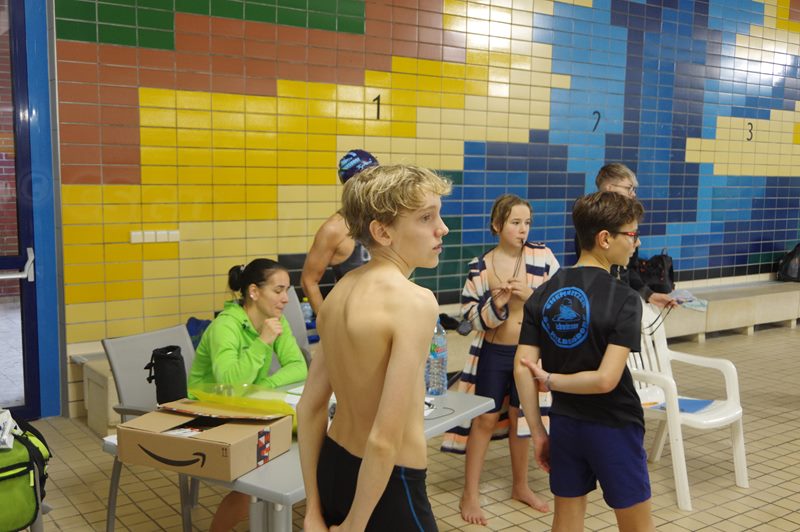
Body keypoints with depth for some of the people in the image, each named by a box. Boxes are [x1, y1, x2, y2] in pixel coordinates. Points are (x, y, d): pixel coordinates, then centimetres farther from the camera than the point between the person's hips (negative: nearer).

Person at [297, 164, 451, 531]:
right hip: (387, 486, -6)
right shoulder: (415, 303, -22)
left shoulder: (339, 292, 1)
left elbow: (309, 407, 4)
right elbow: (384, 441, -26)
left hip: (333, 467, 7)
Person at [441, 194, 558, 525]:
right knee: (484, 420, 6)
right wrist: (496, 304, -23)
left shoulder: (542, 256, -5)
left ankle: (520, 486, 35)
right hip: (493, 354, -1)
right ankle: (470, 494, 19)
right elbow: (472, 317, -5)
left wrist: (531, 295, -19)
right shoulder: (479, 267, -7)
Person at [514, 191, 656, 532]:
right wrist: (551, 380, -10)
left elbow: (522, 368, -6)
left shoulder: (544, 294, -3)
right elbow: (606, 380, -25)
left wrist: (537, 433, 0)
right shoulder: (624, 299, -18)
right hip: (614, 427, -4)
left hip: (564, 424, 5)